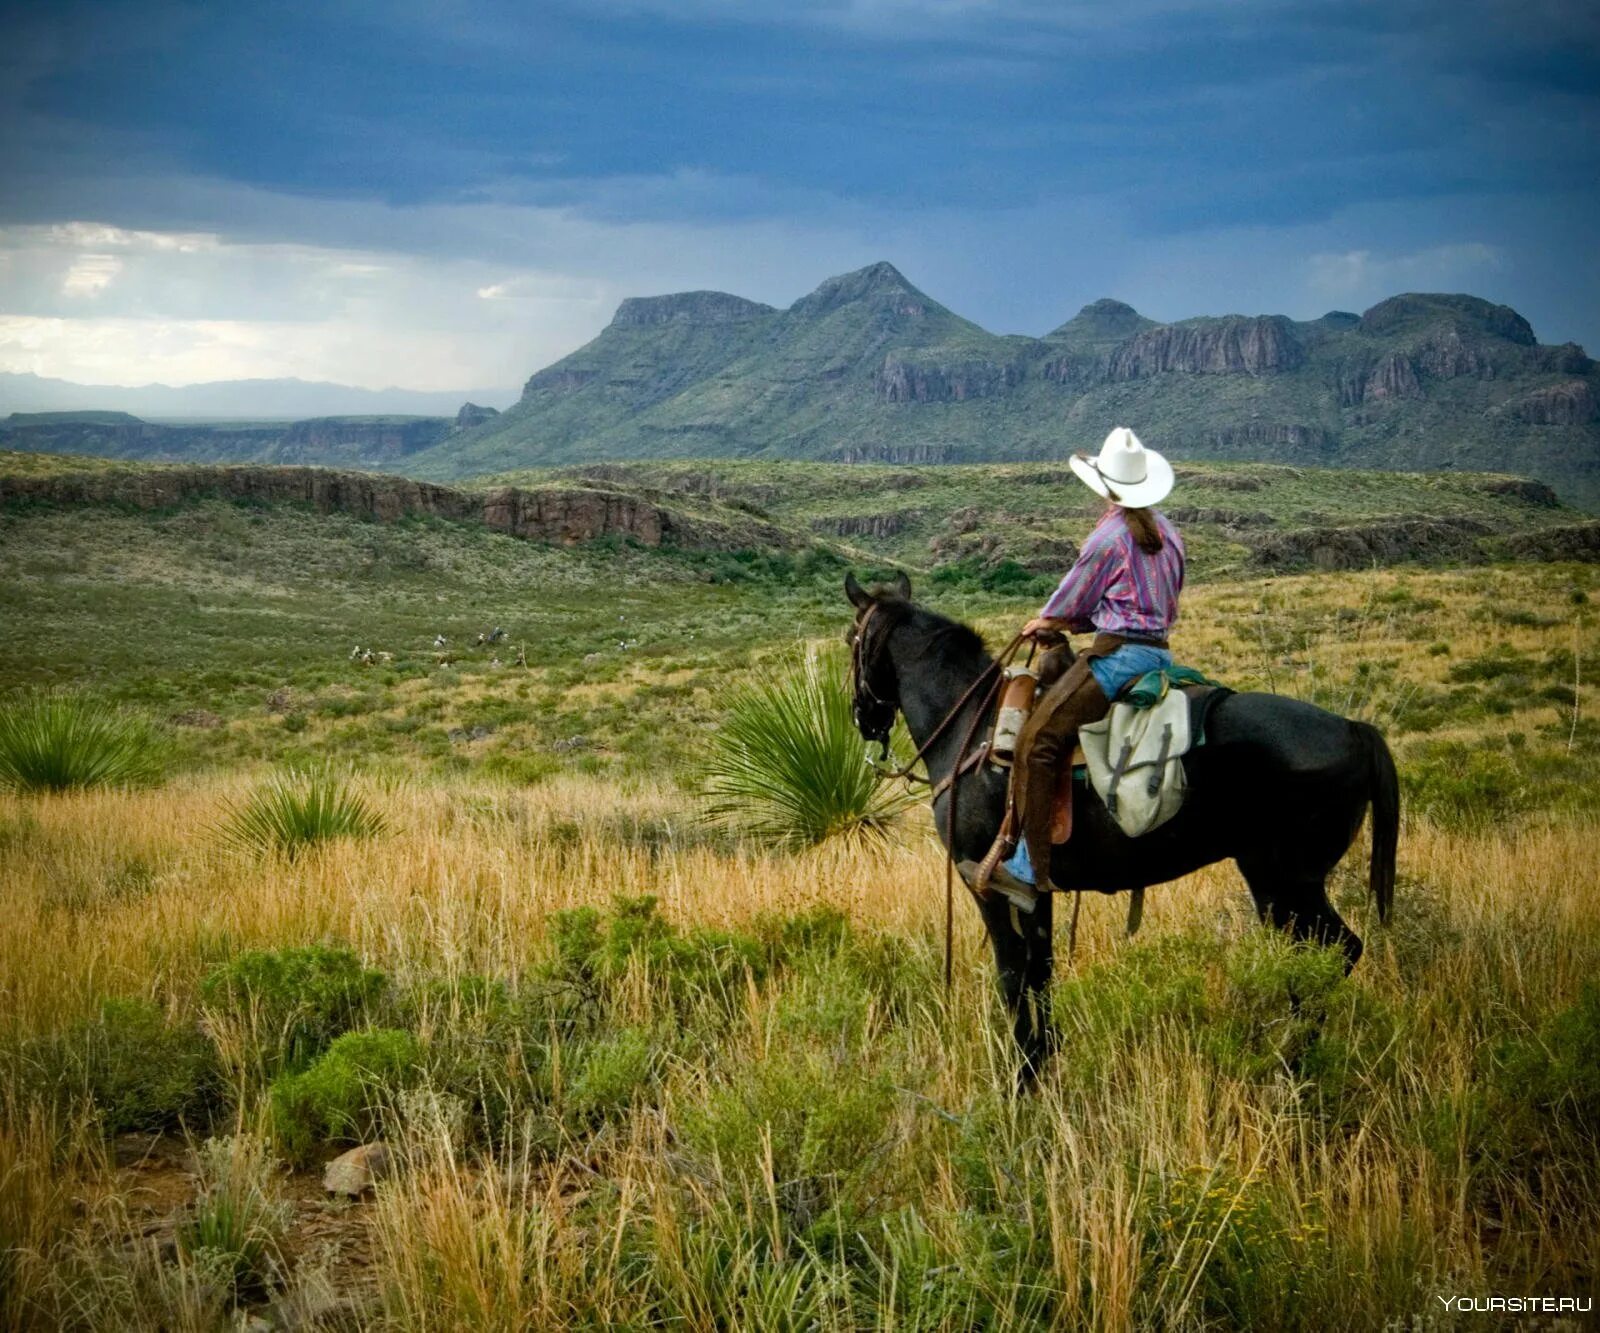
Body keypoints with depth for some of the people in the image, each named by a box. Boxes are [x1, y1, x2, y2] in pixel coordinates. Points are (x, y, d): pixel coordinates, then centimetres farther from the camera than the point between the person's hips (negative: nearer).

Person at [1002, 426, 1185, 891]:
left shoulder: (1110, 534, -9)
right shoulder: (1167, 531, 14)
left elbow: (1070, 603, 0)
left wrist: (1047, 622, 24)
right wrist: (1075, 623, 24)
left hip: (1117, 654, -9)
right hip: (1160, 652, 9)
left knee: (1038, 740, -11)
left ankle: (1034, 865, -16)